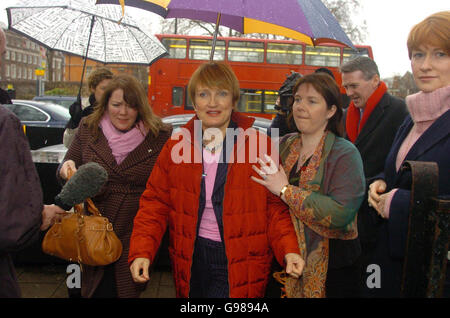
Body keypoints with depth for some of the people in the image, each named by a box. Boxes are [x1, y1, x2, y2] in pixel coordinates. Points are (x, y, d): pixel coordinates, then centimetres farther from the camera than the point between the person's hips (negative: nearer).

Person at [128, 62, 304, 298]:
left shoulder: (260, 145, -4)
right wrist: (142, 251, -9)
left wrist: (288, 249, -16)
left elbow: (275, 206, -2)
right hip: (191, 259, 3)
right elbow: (155, 203, 3)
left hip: (240, 264, -2)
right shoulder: (176, 146, 2)